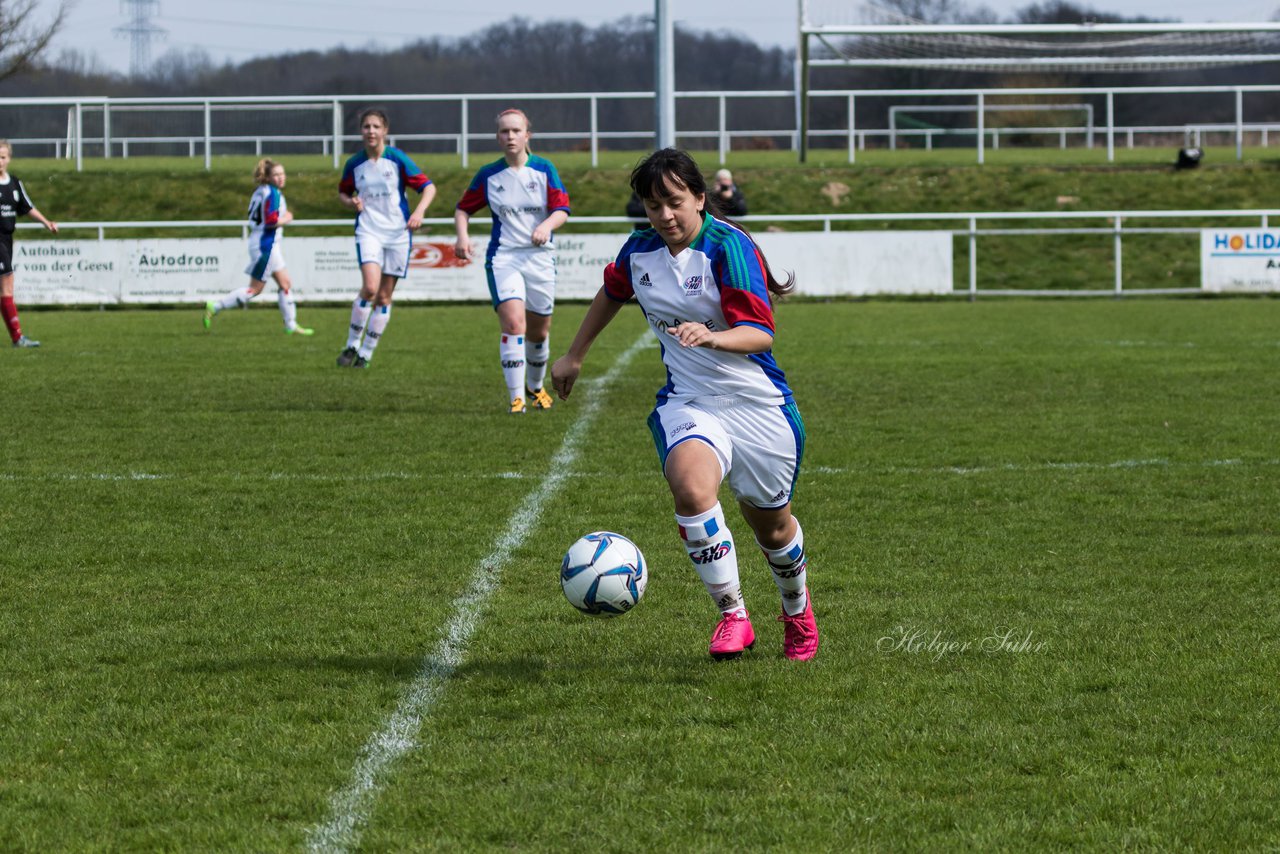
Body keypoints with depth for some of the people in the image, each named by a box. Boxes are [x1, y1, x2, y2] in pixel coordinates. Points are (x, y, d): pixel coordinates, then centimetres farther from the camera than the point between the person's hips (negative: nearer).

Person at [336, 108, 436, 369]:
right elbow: (342, 192, 20)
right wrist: (351, 202, -3)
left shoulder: (397, 159, -4)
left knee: (384, 297, 4)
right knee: (370, 288, -21)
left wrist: (419, 211, -18)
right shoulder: (354, 164, 2)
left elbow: (428, 187, -2)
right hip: (368, 231, 0)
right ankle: (351, 346, -7)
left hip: (398, 233, 0)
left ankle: (366, 353, 15)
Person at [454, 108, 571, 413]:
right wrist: (462, 236, -8)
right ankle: (516, 398, -19)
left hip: (540, 256, 1)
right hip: (503, 258, -1)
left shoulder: (544, 169, 0)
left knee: (539, 331, 11)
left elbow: (562, 210, -5)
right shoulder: (488, 175, 1)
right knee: (513, 323, -20)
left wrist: (546, 226, -26)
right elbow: (463, 208, 11)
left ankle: (535, 387, 38)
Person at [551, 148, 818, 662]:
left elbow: (760, 334, -24)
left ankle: (797, 610, 45)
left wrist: (711, 337, -43)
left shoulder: (729, 248, -17)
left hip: (758, 404, -3)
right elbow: (611, 293, 24)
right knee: (691, 488, -29)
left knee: (771, 524, 12)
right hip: (687, 402, 3)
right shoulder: (639, 251, 0)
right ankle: (732, 617, -18)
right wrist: (574, 357, 29)